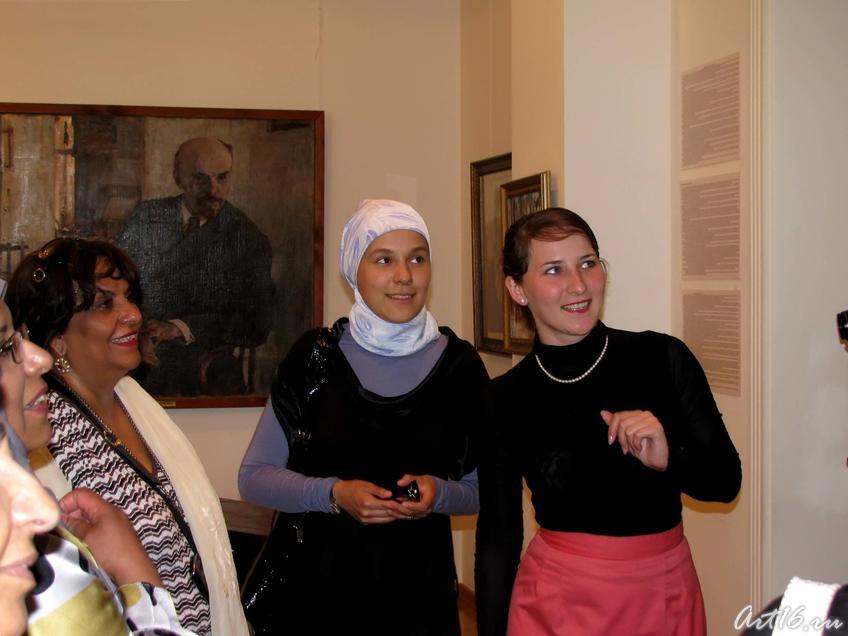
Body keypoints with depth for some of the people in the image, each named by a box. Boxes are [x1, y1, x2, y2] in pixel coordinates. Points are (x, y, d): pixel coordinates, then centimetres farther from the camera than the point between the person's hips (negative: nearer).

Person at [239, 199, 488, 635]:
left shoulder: (459, 364, -3)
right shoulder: (314, 356, -6)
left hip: (422, 594, 1)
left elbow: (481, 489, 7)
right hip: (321, 587, -1)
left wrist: (439, 494, -14)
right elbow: (254, 476, -1)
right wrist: (333, 494, -16)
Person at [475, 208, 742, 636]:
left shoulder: (664, 358, -8)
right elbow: (497, 534, -1)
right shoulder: (506, 399, -7)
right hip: (558, 601, -1)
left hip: (666, 590, 1)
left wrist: (667, 458, -22)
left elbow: (725, 480, -3)